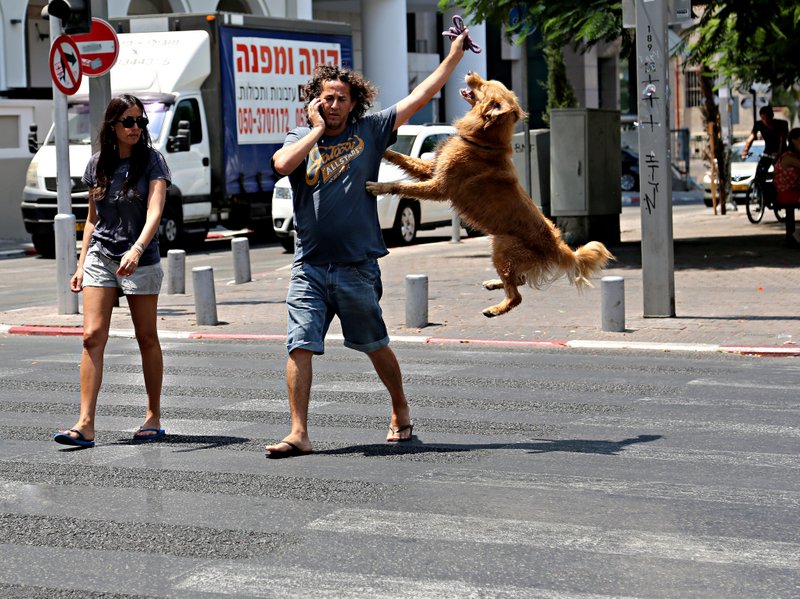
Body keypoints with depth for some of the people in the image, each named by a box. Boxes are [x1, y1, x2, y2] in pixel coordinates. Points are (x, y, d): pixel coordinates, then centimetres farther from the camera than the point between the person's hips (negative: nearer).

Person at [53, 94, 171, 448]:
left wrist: (137, 249, -32)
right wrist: (81, 264, 13)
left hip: (141, 260, -3)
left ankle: (154, 417, 18)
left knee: (146, 338, 6)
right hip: (100, 257, 3)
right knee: (93, 337, -8)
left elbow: (155, 212, -16)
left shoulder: (152, 161, -4)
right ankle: (85, 424, -11)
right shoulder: (98, 165, 8)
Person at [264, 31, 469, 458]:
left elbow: (420, 97, 7)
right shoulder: (301, 138, 8)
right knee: (300, 347, -8)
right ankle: (298, 434, -6)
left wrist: (454, 56, 6)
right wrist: (317, 129, -6)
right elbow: (282, 165, -15)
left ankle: (400, 411, 34)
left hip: (357, 266, 0)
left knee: (375, 346, 12)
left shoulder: (369, 131, 6)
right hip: (309, 266, 1)